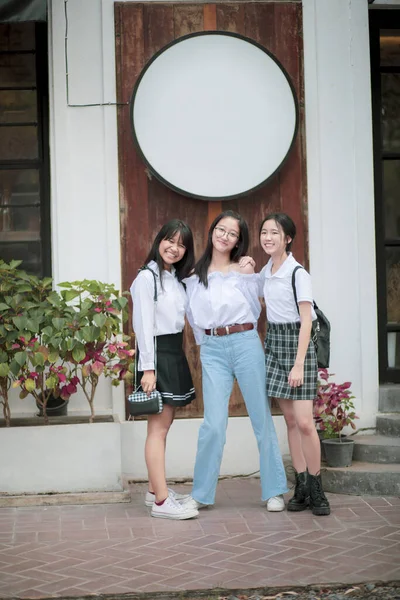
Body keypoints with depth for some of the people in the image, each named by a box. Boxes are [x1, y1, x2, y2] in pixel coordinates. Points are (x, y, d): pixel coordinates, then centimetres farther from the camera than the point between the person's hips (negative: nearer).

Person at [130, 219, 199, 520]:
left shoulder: (177, 279, 14)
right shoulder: (147, 277, -10)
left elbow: (184, 317, 12)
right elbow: (143, 324, -15)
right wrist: (147, 368, -19)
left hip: (175, 353, 8)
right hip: (156, 352, -8)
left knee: (163, 425, 13)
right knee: (158, 428, -8)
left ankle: (156, 489, 22)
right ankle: (161, 501, -8)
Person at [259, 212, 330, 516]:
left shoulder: (298, 273, -13)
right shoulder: (267, 270, 7)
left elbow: (306, 321, -16)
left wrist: (299, 364, -20)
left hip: (297, 341, -7)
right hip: (274, 340, 7)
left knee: (304, 421, -11)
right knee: (290, 419, 7)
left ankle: (316, 490, 0)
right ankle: (302, 488, 12)